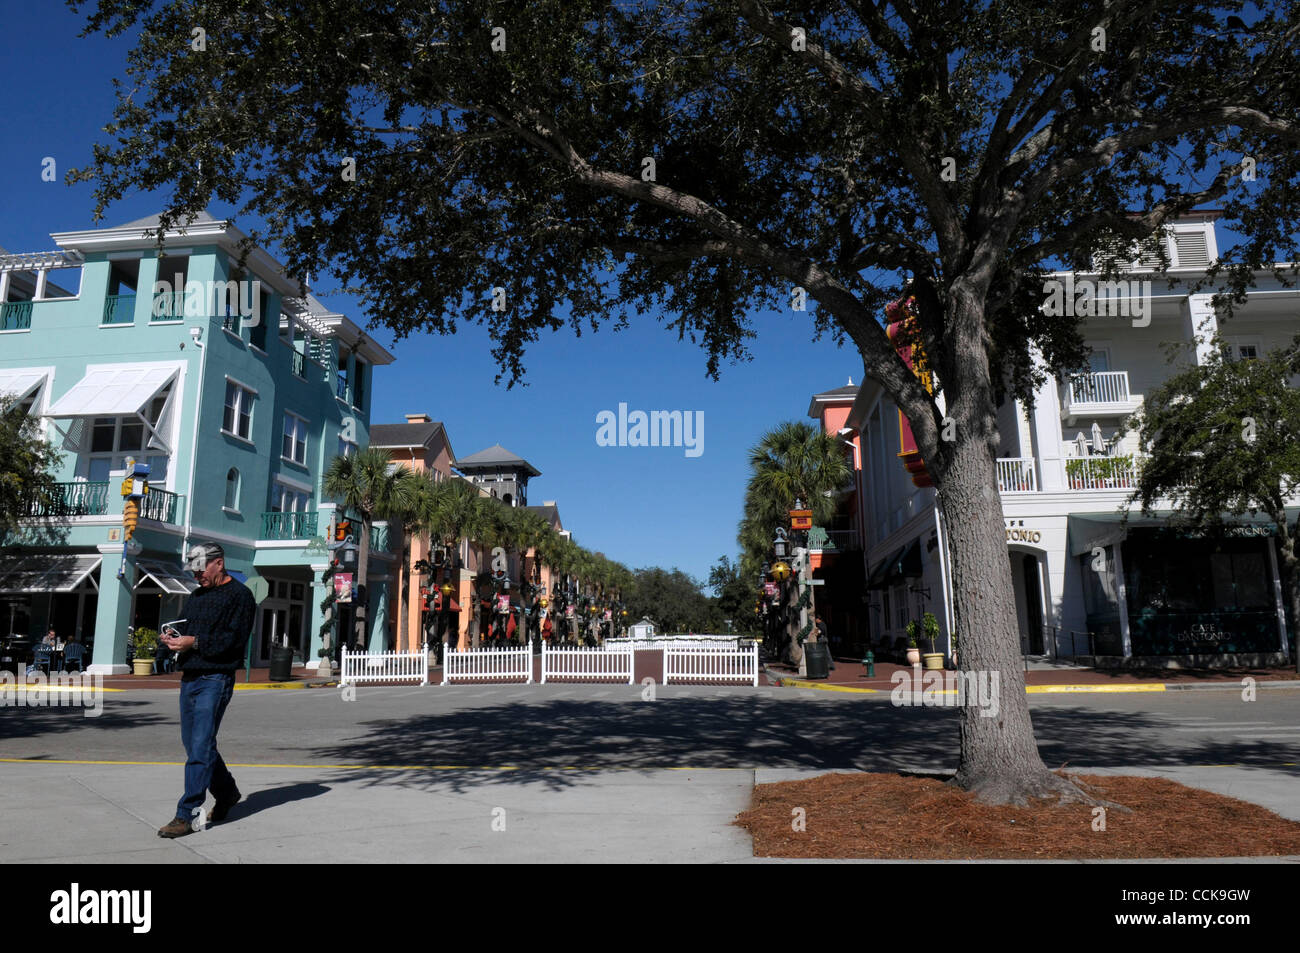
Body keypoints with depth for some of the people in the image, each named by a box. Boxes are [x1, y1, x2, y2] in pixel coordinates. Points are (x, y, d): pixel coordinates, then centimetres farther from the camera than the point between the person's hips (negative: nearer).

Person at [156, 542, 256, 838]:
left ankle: (187, 815, -5)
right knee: (192, 744, 14)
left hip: (215, 680, -9)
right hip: (189, 678, 9)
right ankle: (227, 793, 31)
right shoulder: (196, 596, 20)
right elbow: (185, 627, 25)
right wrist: (172, 637, 2)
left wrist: (194, 643, -20)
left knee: (200, 747, -10)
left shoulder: (239, 595, -6)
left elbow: (234, 639, -15)